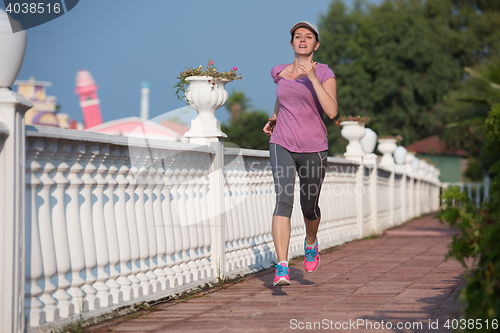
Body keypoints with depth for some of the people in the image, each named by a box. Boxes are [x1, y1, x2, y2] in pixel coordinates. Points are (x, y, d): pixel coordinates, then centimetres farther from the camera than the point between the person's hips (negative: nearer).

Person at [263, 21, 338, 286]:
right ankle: (282, 269, -25)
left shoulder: (325, 73, -5)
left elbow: (331, 112, -20)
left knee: (310, 207, 15)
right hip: (282, 146, 1)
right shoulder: (280, 72, 6)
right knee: (284, 200, -20)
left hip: (313, 149, -1)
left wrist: (313, 77, -23)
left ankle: (310, 243, 50)